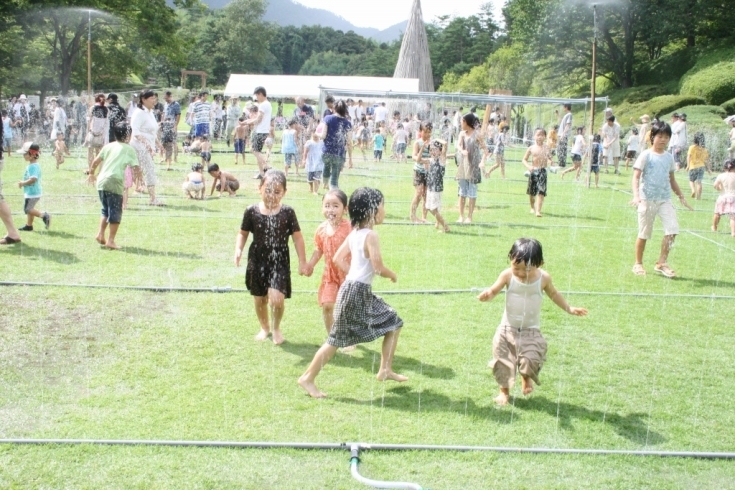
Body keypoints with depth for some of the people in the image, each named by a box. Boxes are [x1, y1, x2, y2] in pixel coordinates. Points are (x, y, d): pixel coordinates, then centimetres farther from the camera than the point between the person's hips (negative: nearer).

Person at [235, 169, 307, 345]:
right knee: (259, 299, 13)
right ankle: (265, 327, 41)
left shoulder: (287, 212, -7)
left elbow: (297, 237, -1)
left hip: (279, 261, -2)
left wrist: (302, 262, -2)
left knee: (277, 299, -15)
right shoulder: (252, 211, -5)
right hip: (257, 260, 2)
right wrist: (238, 250, -12)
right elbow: (243, 233, 6)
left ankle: (276, 327, 15)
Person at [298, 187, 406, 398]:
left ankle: (385, 370, 22)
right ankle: (308, 378, 9)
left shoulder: (354, 233, 8)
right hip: (356, 293, -10)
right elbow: (378, 268, -22)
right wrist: (393, 275, -3)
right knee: (337, 340, -1)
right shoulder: (371, 236, -18)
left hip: (362, 292, 10)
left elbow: (338, 258, 12)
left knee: (393, 323, 16)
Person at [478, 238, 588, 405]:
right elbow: (493, 291, -6)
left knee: (530, 361, -13)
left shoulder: (543, 278, -10)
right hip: (507, 329, 0)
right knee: (503, 361, 4)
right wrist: (486, 295, -29)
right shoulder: (507, 275, -14)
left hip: (531, 331, 0)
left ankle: (527, 377, 23)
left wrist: (569, 308, 10)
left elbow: (554, 294, 10)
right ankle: (504, 391, 28)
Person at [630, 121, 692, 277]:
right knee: (644, 234, 4)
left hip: (665, 200, 4)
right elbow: (636, 176, -11)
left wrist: (681, 196, 18)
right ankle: (638, 264, 19)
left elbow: (672, 180, 19)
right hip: (647, 199, -4)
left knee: (672, 229, -10)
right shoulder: (646, 155, -5)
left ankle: (661, 263, 1)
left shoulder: (669, 157, 10)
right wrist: (636, 195, -25)